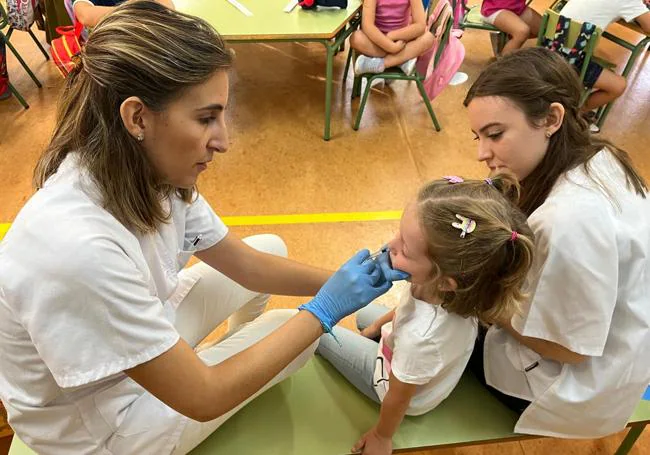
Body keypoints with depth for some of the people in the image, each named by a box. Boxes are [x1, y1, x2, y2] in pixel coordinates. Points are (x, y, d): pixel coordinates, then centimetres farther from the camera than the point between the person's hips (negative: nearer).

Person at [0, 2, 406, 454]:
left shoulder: (151, 175, -17)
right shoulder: (76, 247, -41)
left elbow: (249, 265, -3)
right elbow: (202, 398, -30)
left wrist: (343, 281, -12)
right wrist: (324, 310, -25)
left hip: (145, 333, 6)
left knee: (271, 248, 6)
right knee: (290, 330, -2)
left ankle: (242, 346, 35)